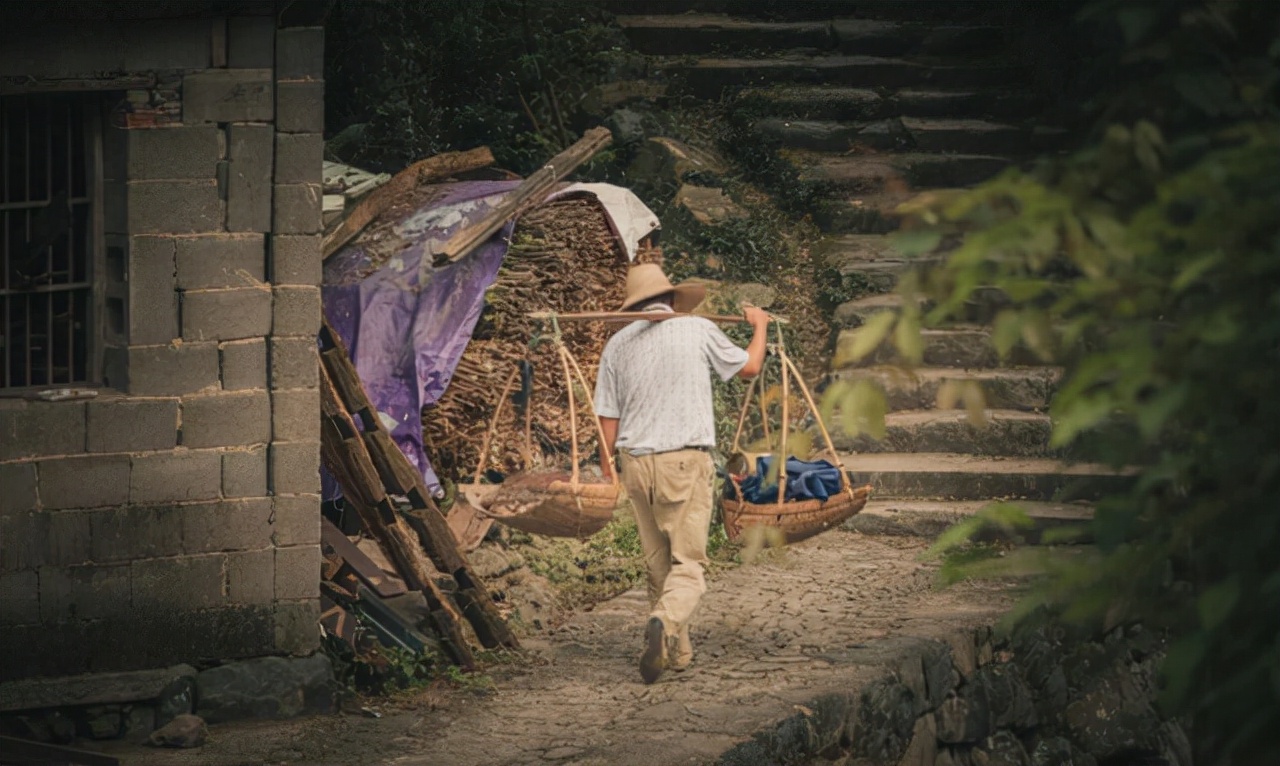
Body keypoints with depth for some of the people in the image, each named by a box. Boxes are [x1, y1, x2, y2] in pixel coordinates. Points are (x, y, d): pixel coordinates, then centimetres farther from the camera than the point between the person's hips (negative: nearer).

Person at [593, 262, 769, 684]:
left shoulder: (618, 343, 7)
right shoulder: (698, 330, 0)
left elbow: (608, 417, 7)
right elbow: (749, 366, 15)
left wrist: (606, 472, 16)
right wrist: (760, 325, 34)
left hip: (636, 462, 3)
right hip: (685, 460, -3)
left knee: (657, 564, 14)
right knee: (688, 562, -5)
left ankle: (677, 652, 17)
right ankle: (665, 622, -32)